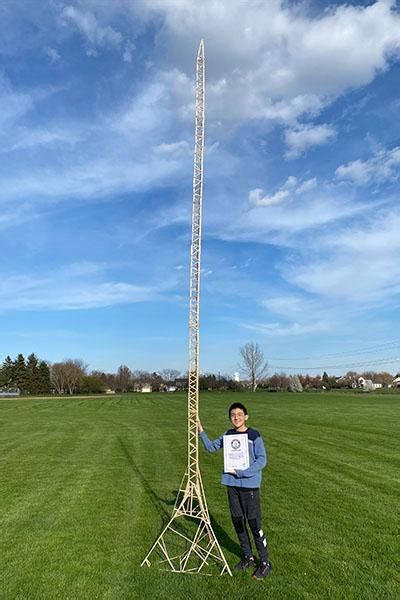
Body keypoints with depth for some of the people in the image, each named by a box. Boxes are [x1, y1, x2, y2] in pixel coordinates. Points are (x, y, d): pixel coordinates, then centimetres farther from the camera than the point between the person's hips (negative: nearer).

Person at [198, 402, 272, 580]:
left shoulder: (254, 435, -10)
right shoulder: (228, 435, 5)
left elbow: (262, 460, -13)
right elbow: (211, 447, 10)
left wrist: (241, 472, -18)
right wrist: (201, 431, -4)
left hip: (249, 485, -5)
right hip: (232, 485, 5)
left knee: (254, 524, 0)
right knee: (238, 522, 14)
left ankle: (265, 562, 16)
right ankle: (248, 557, 32)